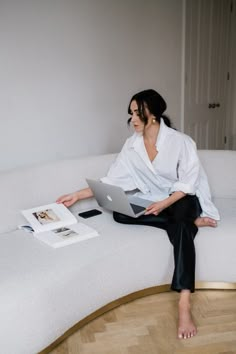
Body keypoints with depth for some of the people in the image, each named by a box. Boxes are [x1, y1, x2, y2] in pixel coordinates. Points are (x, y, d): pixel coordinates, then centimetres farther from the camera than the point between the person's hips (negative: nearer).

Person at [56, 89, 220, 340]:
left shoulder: (180, 141, -16)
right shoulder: (132, 145, -4)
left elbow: (188, 183, -15)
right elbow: (112, 181, -2)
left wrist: (165, 203, -31)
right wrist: (78, 195, -8)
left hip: (183, 199, -5)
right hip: (151, 200, 5)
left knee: (181, 227, -39)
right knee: (119, 214, -25)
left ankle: (184, 306, -44)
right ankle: (192, 222, -14)